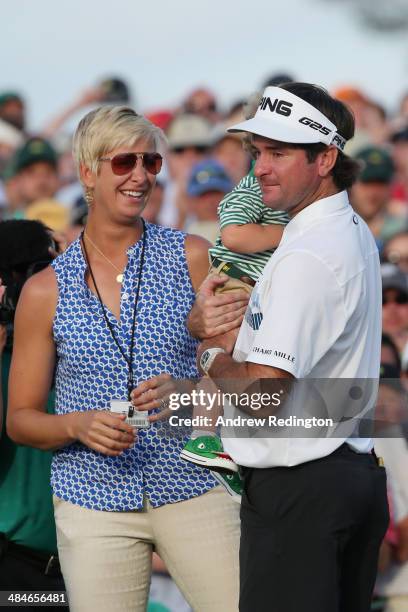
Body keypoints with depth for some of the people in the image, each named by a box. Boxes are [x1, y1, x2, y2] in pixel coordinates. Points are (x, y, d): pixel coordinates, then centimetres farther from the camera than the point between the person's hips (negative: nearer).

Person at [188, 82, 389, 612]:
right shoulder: (353, 232, 12)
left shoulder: (306, 258, -20)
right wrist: (206, 323, 1)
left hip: (298, 493, -10)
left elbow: (263, 392, -24)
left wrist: (212, 358, -4)